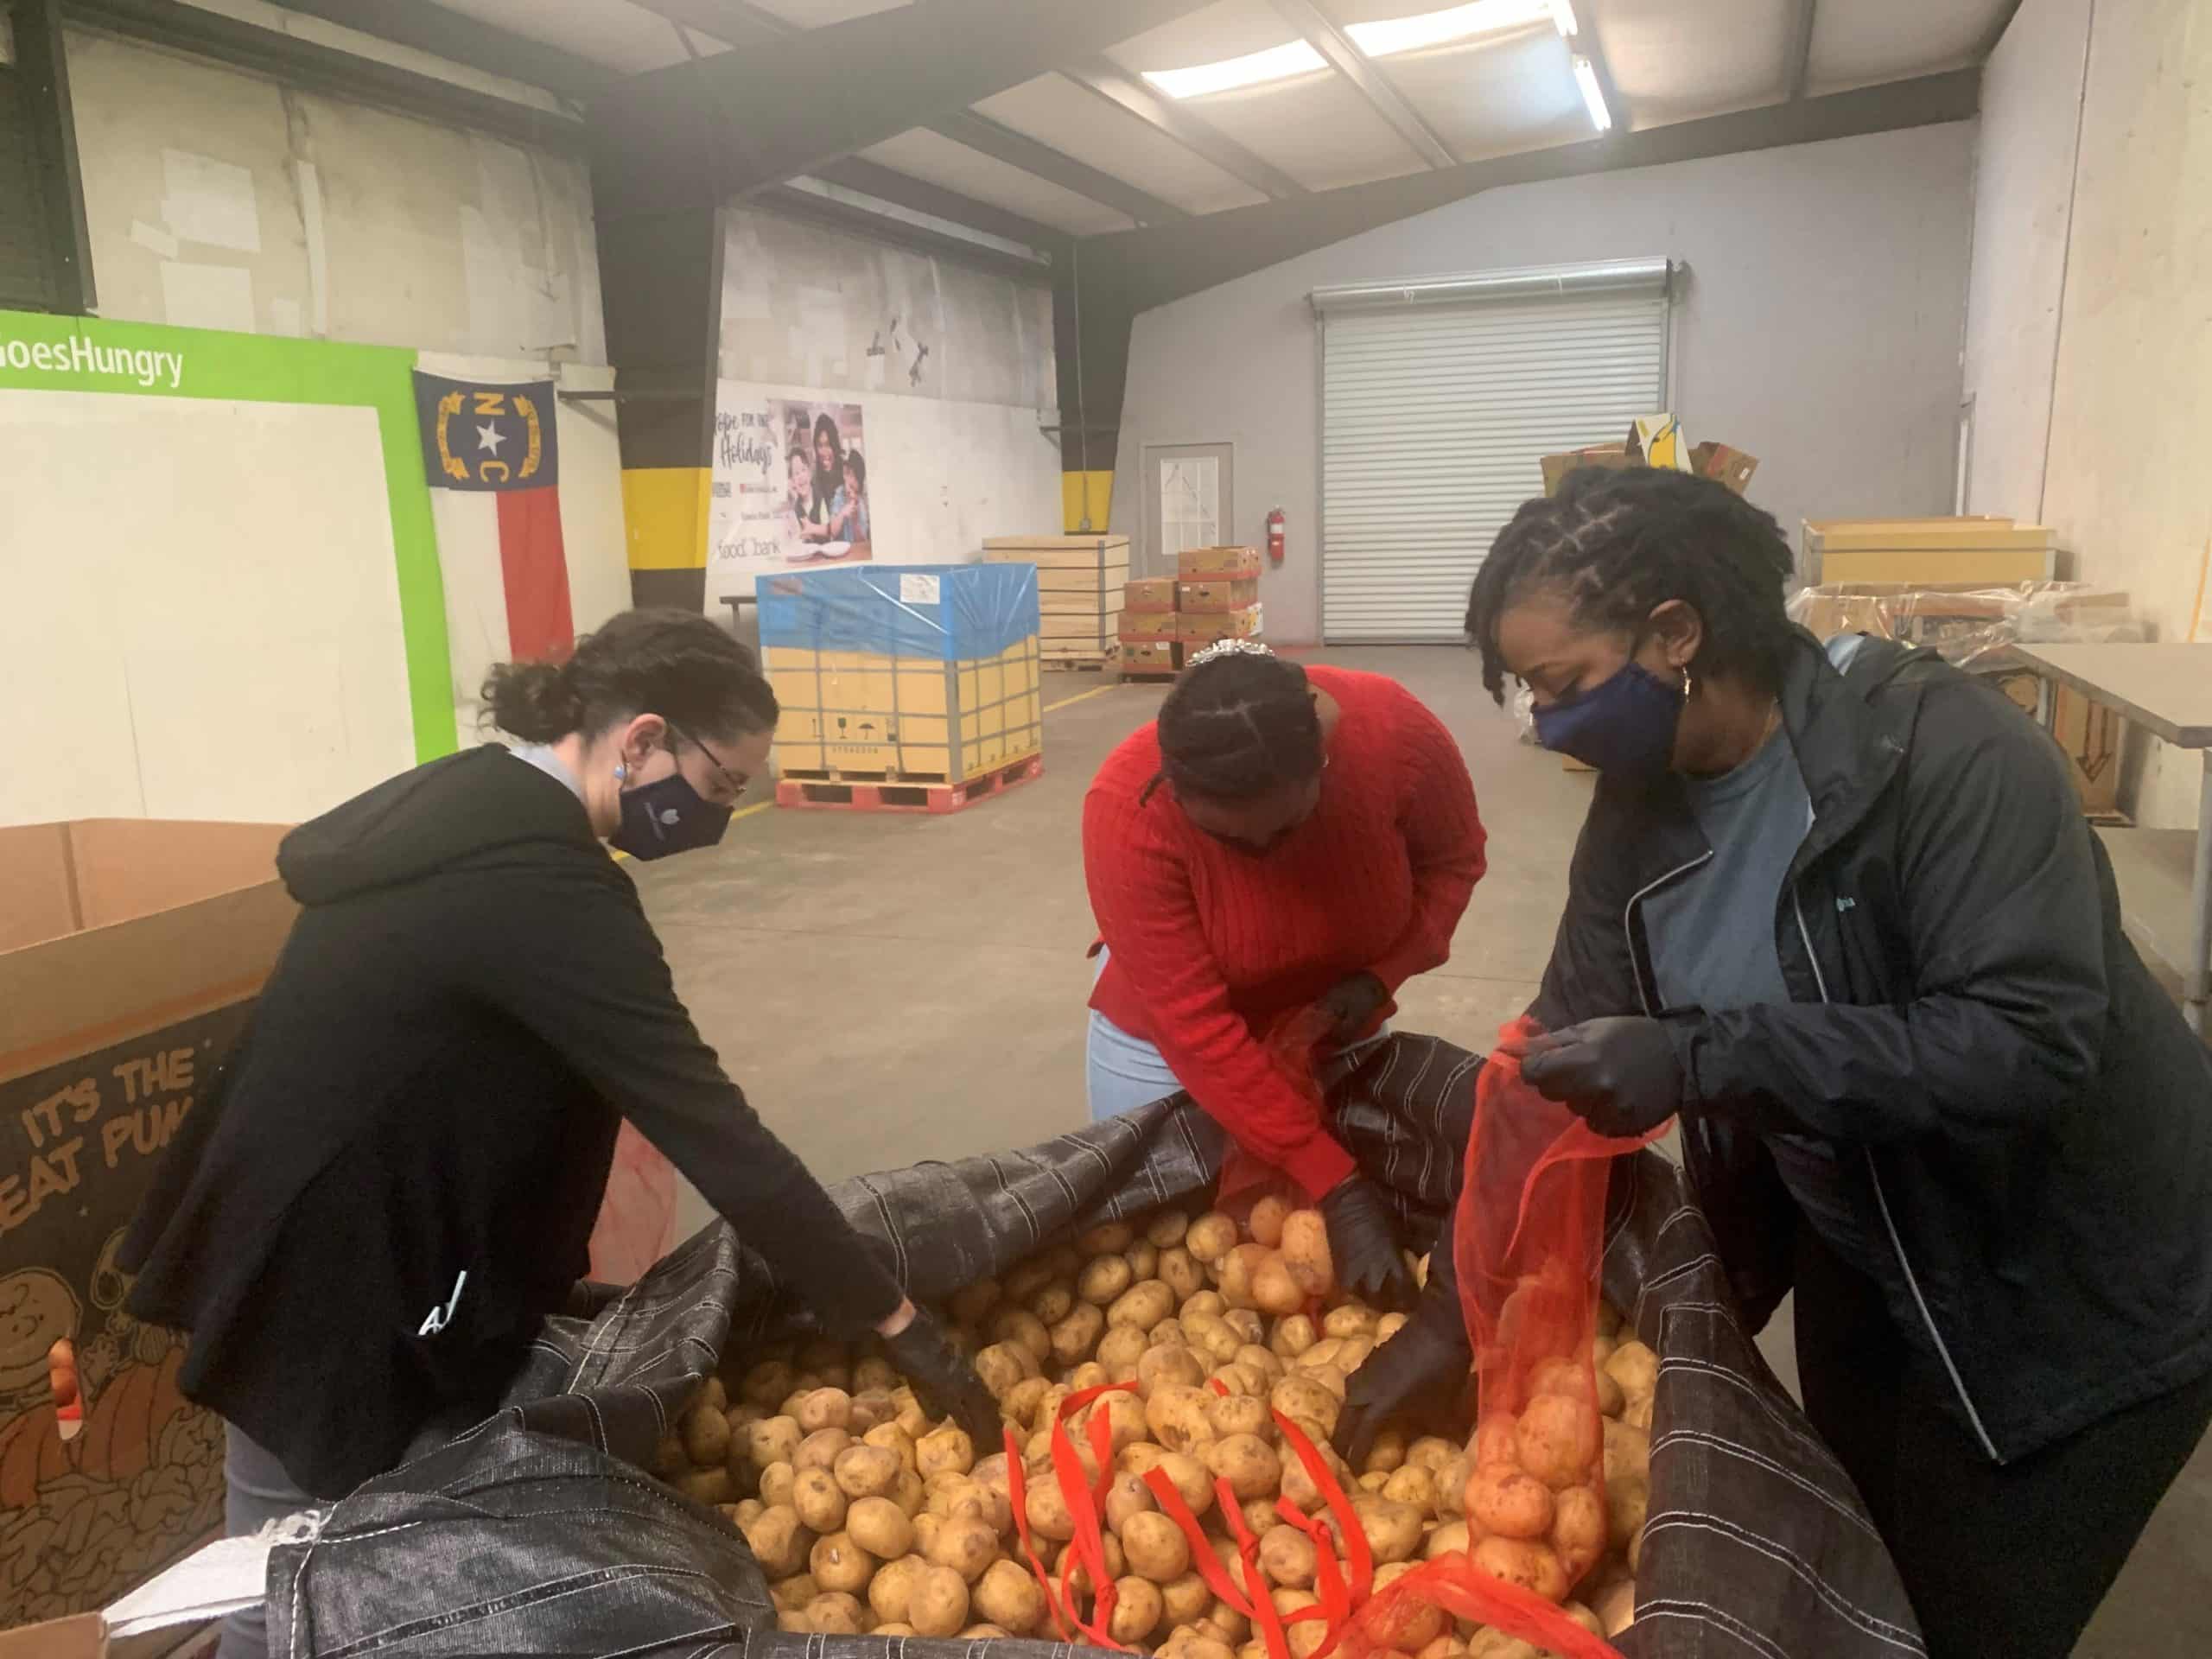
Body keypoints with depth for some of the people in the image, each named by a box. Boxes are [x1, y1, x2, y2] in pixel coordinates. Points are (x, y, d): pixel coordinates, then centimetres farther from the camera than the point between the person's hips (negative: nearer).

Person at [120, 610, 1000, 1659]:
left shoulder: (459, 796, 0)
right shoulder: (542, 889, -28)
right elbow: (715, 1132, -29)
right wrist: (901, 1328, -23)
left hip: (300, 1241, 9)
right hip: (331, 1286, -9)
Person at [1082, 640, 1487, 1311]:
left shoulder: (1395, 731, -29)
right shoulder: (1128, 809, -34)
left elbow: (1454, 859, -8)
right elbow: (1197, 1030, -31)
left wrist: (1381, 976, -24)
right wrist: (1335, 1186, -32)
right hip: (1170, 1045, -2)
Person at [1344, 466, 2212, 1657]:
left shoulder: (1940, 749, -28)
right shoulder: (1641, 808, -9)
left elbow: (2033, 1039, -36)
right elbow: (1559, 1056, -6)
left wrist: (1705, 1058, -41)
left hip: (2082, 1293, -5)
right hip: (1859, 1244, 6)